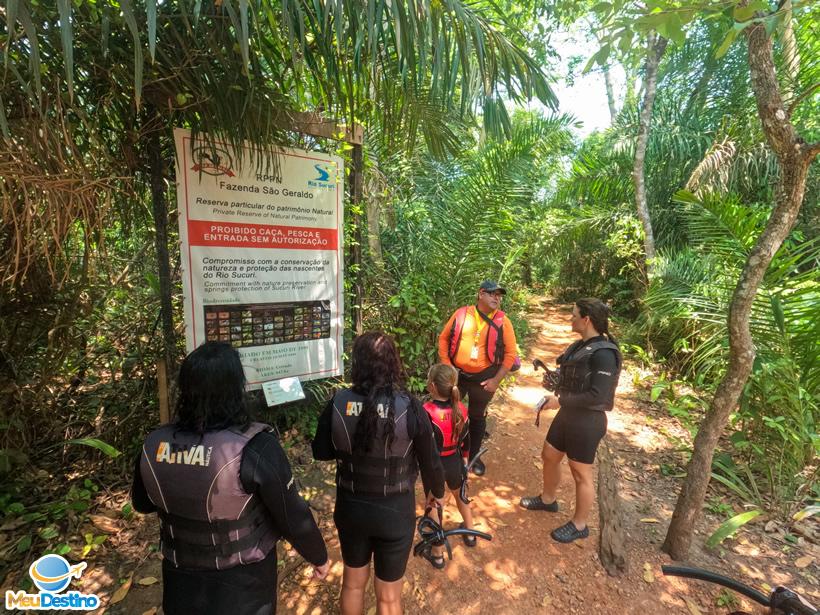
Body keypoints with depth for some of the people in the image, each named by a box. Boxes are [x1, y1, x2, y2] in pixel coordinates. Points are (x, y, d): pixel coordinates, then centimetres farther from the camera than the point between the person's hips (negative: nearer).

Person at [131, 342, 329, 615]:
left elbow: (142, 503, 5)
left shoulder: (153, 445, -15)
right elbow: (293, 518, -20)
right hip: (242, 585, -3)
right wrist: (319, 557, -4)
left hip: (181, 581, 4)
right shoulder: (254, 447, -30)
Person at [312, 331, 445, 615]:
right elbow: (430, 462, -11)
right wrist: (437, 492, 9)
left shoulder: (338, 403, -17)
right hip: (395, 510, -2)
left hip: (350, 506, 2)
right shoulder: (409, 407, -23)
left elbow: (321, 452, -2)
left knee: (353, 583, 30)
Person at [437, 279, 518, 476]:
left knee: (477, 417, 17)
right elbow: (444, 338, 2)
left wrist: (496, 380, -8)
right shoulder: (461, 313, -6)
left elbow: (510, 353, -4)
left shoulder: (502, 321, -7)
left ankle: (473, 455, 38)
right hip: (456, 374, 1)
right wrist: (445, 366, -5)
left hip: (484, 378, 0)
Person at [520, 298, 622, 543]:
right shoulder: (581, 345, 5)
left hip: (587, 422, -9)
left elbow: (598, 396, -27)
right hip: (568, 415, 9)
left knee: (581, 474, 9)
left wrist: (560, 400, -22)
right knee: (549, 456, 22)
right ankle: (547, 500, 46)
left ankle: (579, 525, 31)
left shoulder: (603, 353, -23)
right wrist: (556, 378, 0)